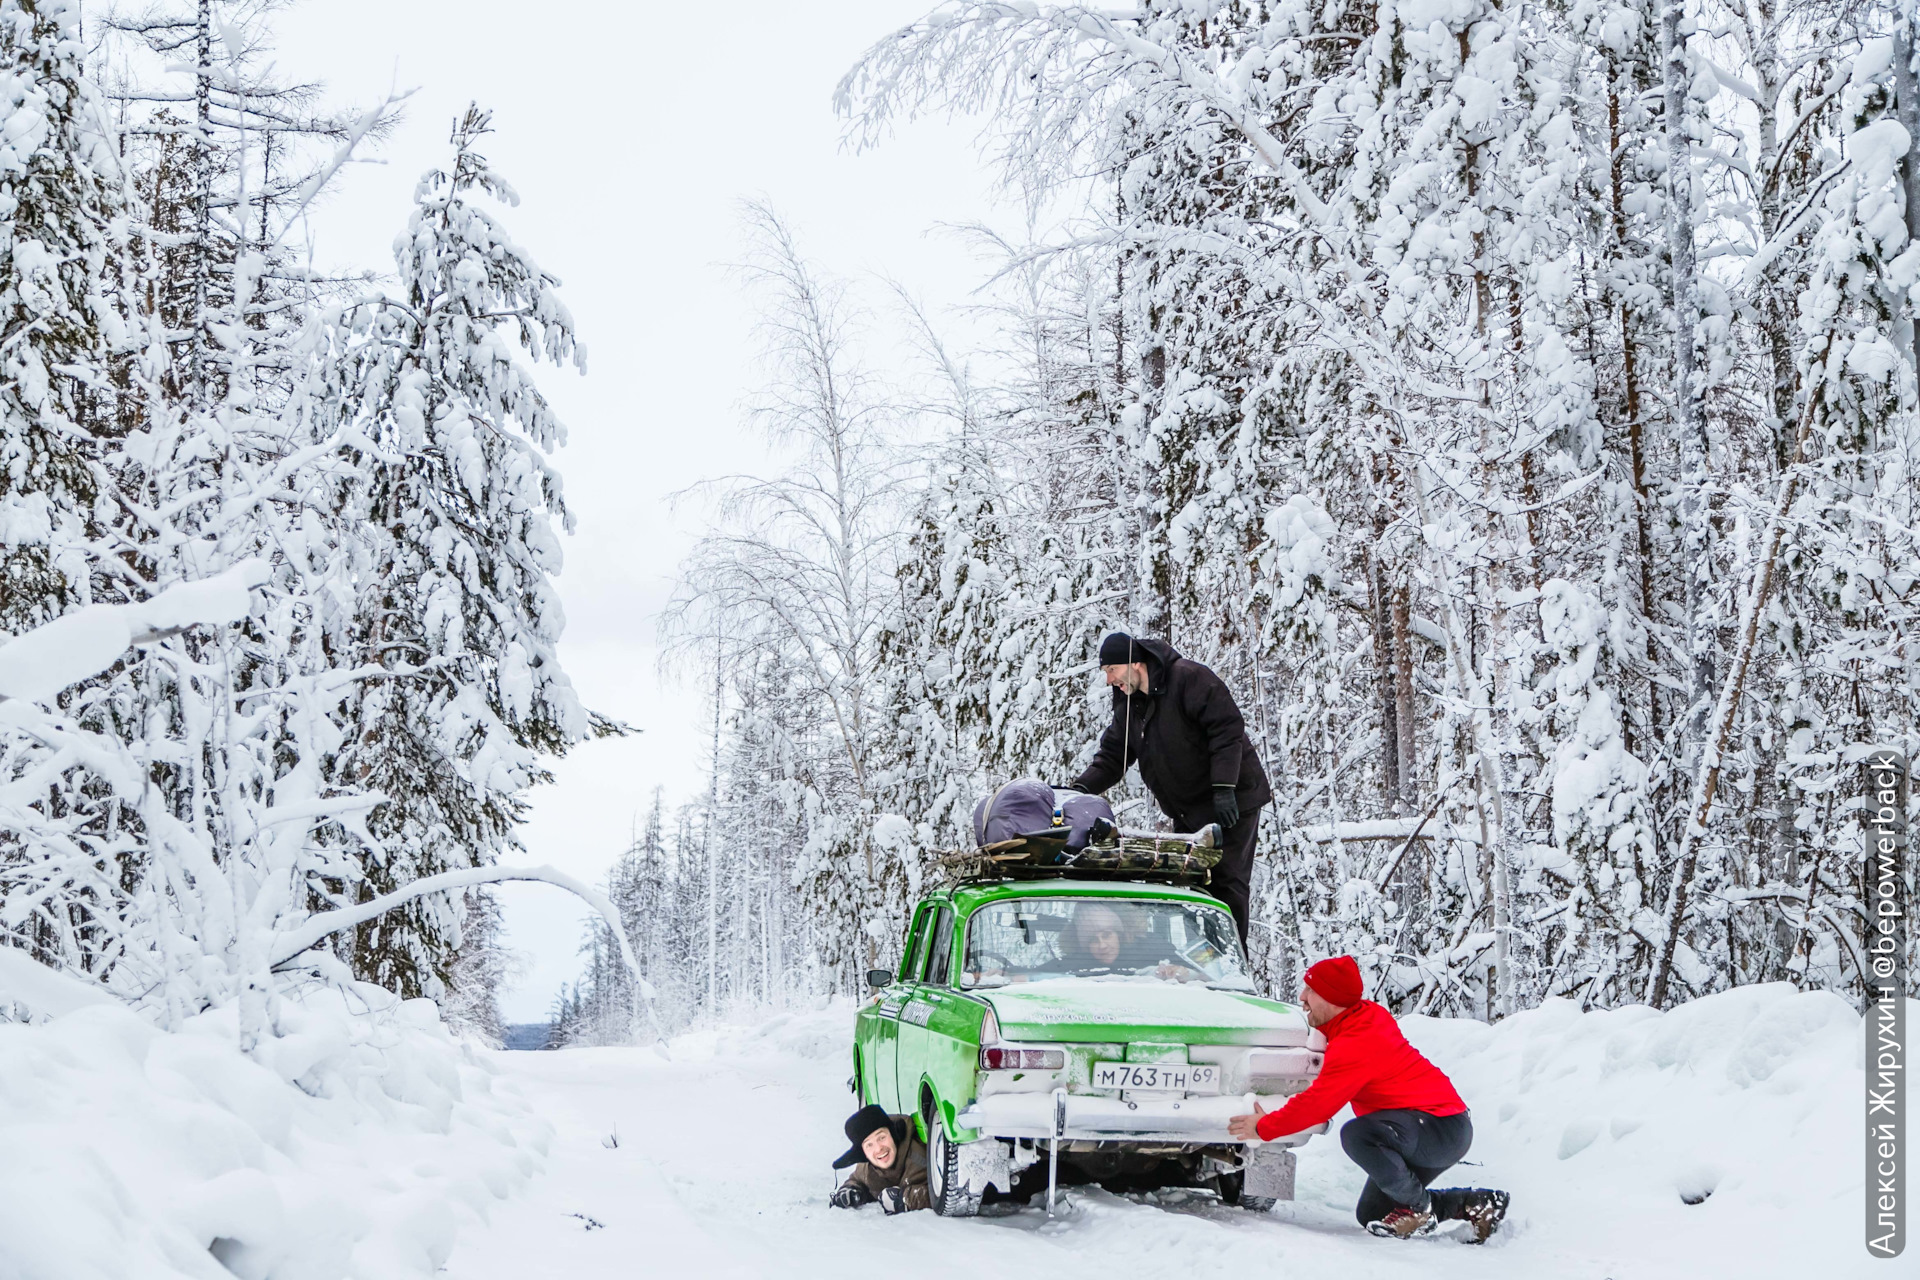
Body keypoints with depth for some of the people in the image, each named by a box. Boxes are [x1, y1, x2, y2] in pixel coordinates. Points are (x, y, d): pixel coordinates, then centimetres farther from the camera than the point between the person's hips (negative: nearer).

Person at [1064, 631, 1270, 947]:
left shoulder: (1189, 678, -18)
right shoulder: (1127, 703, 8)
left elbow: (1227, 729, -21)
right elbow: (1112, 756, 9)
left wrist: (1224, 788, -27)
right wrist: (1080, 788, -8)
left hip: (1232, 801, -8)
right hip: (1187, 811, 8)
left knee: (1226, 882, -8)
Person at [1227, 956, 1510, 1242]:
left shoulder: (1355, 1045, -23)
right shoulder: (1369, 1014, 6)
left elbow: (1317, 1103, -24)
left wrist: (1264, 1127, -11)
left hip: (1444, 1127, -11)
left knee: (1357, 1135, -36)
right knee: (1369, 1215, 12)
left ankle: (1418, 1208, -14)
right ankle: (1476, 1203, 14)